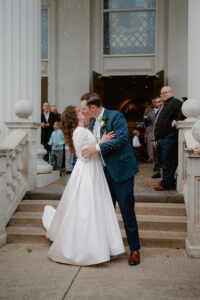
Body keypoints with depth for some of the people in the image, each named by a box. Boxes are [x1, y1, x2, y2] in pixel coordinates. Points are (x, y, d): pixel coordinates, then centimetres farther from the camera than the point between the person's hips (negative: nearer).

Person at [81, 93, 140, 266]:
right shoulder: (93, 122, 12)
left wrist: (98, 147, -25)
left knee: (127, 211, -1)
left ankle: (135, 249, 13)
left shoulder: (116, 116, -11)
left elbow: (122, 138, -23)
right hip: (104, 172, 8)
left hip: (121, 170, -8)